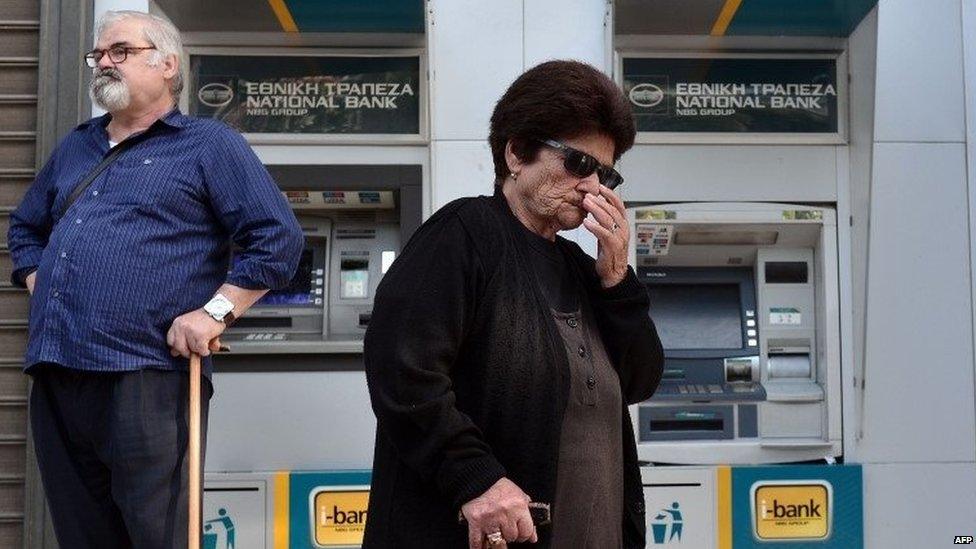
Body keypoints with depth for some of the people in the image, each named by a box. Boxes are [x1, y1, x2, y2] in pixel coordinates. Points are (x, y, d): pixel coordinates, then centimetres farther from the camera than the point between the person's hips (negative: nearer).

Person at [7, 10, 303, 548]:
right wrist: (40, 292, 18)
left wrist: (214, 312, -12)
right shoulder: (74, 149, 23)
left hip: (145, 382, -6)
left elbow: (278, 239, -5)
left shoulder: (209, 145, 3)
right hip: (56, 378, 7)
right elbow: (25, 228, 36)